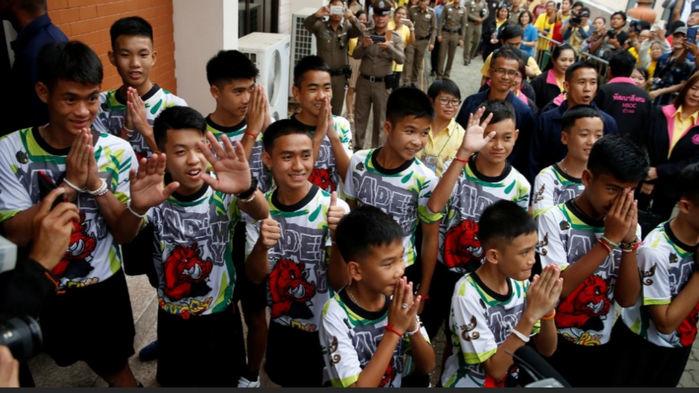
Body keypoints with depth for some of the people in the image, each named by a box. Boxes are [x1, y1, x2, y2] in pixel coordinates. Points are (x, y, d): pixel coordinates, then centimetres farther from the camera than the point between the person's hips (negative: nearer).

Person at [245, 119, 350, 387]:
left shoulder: (333, 208, -22)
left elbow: (339, 283, -20)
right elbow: (255, 277, -8)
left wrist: (338, 236, -38)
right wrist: (261, 246, -30)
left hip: (325, 331, -3)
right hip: (280, 326, 4)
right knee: (286, 382, 26)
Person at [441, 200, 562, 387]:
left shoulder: (521, 282, -6)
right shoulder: (467, 294, -22)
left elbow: (546, 350, 0)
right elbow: (496, 369, -19)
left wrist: (547, 311, -17)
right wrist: (530, 315, -25)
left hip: (512, 377, 4)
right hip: (471, 383, -4)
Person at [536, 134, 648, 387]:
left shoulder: (627, 225, -2)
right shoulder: (554, 219, -15)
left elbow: (627, 299, -7)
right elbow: (558, 287, -24)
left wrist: (629, 241, -18)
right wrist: (610, 239, -24)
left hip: (601, 348, 4)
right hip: (551, 345, -4)